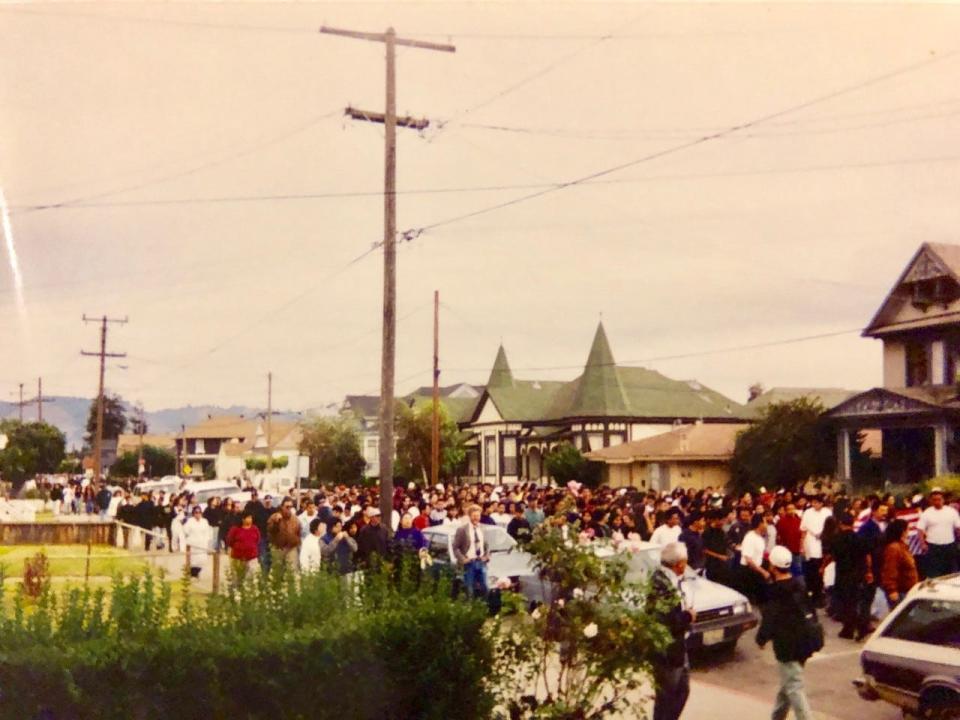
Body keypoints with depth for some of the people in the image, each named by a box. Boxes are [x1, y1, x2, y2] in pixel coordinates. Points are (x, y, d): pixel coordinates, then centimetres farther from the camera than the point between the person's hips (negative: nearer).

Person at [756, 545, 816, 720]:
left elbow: (769, 619, -15)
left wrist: (761, 638, 2)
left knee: (794, 688, -5)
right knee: (787, 684, 21)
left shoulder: (776, 593, -17)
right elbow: (810, 612, 13)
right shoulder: (799, 586, 7)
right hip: (803, 642, 9)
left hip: (787, 646, -9)